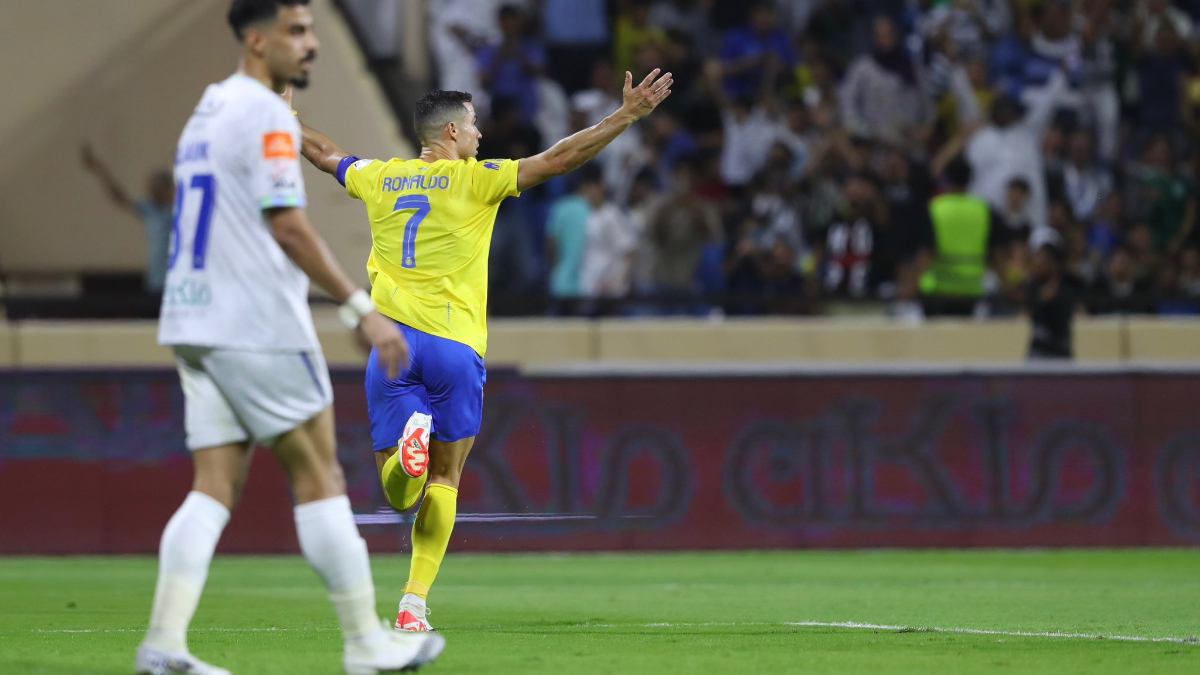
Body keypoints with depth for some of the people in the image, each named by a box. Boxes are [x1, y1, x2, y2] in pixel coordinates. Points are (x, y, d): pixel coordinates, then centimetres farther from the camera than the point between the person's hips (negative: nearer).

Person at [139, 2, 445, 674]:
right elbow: (287, 225, -19)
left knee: (215, 487, 3)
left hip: (195, 323, 8)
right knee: (320, 475, -1)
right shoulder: (266, 116, -11)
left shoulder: (210, 111, 19)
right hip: (257, 324, -8)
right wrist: (363, 309, -20)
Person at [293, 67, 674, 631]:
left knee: (399, 494, 2)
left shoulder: (380, 179, 12)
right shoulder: (473, 180, 0)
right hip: (454, 346, -3)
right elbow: (558, 160, -5)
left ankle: (411, 440, -34)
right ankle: (415, 603, -5)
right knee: (444, 479, 7)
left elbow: (323, 154, 31)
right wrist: (627, 115, -2)